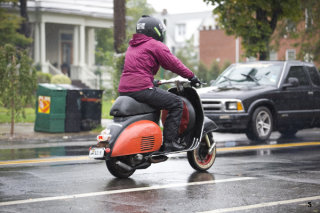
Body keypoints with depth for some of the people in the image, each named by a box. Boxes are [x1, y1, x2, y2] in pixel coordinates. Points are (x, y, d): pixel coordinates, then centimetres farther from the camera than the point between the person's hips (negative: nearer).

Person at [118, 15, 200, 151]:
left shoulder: (132, 46, 26)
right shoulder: (156, 45, 1)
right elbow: (173, 64, -1)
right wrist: (191, 76, 9)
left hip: (124, 91, 9)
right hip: (142, 88, -9)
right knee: (176, 103, -2)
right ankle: (169, 141, -9)